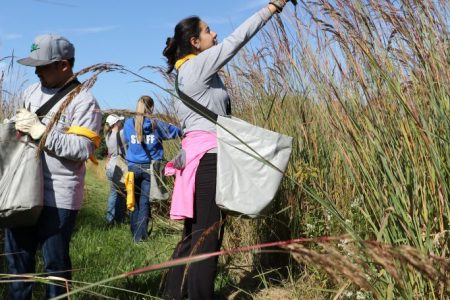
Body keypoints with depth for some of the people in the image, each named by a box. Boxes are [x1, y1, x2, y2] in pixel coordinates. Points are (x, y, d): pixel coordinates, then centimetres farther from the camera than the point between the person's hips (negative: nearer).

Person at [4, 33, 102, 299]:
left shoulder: (83, 100, -9)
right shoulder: (32, 91, 13)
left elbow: (84, 149, -18)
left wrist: (41, 130, -18)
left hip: (58, 196, -7)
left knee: (55, 262, 4)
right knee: (17, 256, 16)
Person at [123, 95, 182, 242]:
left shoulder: (128, 123, 1)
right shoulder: (157, 124, -4)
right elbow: (176, 132, 6)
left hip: (133, 167, 2)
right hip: (150, 168, -2)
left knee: (134, 201, 11)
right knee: (145, 202, 0)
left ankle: (135, 234, 14)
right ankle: (140, 236, -1)